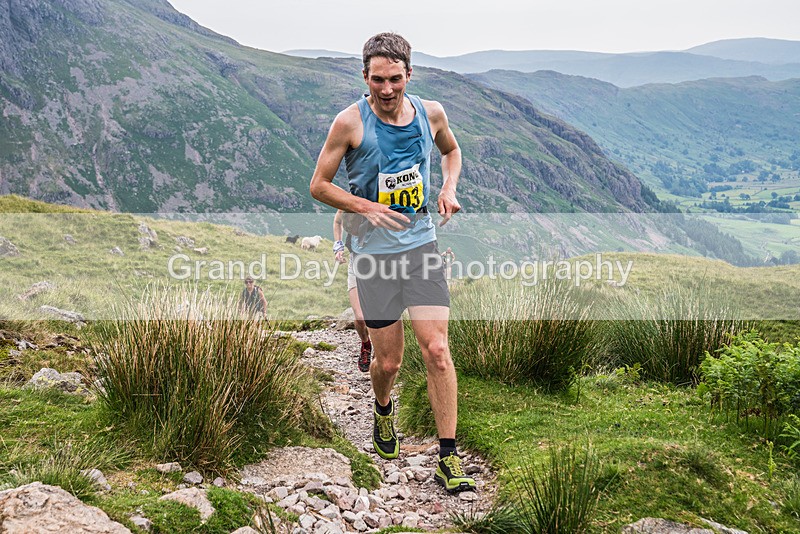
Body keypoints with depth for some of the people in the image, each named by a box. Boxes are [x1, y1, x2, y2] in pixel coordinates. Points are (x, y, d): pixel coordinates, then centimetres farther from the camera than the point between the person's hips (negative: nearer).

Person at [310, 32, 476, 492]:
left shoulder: (431, 113, 1)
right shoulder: (351, 122, -9)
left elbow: (452, 150, 23)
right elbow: (319, 185, -2)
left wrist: (450, 189, 3)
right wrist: (368, 208, -16)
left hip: (422, 245, 2)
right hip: (374, 252, -2)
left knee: (437, 350, -9)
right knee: (388, 362, 5)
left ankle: (449, 459, 0)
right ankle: (384, 411, 41)